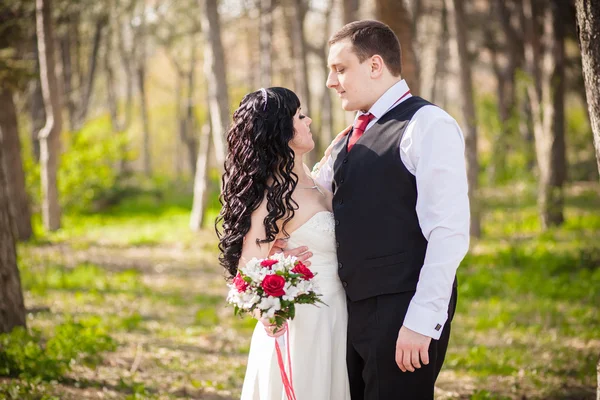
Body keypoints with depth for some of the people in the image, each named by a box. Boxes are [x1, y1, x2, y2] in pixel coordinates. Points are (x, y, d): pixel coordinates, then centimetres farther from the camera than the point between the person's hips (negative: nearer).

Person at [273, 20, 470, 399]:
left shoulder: (429, 125, -9)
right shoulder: (349, 140, 17)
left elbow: (449, 233, -15)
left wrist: (421, 322, -20)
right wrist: (286, 240, 1)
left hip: (402, 312, -8)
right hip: (354, 310, 8)